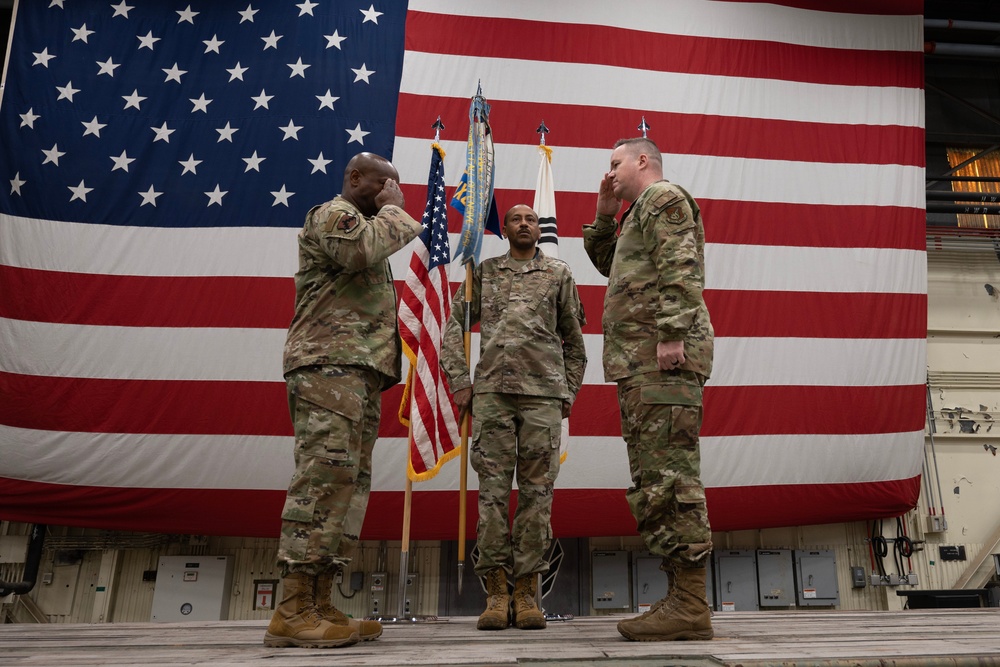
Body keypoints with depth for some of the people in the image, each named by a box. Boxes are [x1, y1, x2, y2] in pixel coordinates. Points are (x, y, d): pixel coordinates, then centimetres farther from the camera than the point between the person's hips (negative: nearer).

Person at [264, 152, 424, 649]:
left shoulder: (363, 223, 34)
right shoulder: (333, 213, 4)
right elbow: (364, 249, -18)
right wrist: (393, 210, -1)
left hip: (360, 370, 10)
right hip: (331, 364, -10)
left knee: (350, 483, 3)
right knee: (325, 476, -17)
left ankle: (318, 605, 3)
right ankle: (292, 612, -16)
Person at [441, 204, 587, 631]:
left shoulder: (559, 273, 15)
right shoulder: (484, 272, 15)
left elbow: (573, 339, 17)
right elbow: (454, 326, 13)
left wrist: (569, 391, 10)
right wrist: (459, 383, 3)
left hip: (543, 393, 0)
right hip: (491, 391, 0)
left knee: (536, 491, 0)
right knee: (493, 488, -1)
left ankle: (527, 592, 7)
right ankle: (495, 592, 6)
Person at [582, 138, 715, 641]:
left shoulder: (662, 196, 1)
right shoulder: (641, 214, 31)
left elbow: (680, 268, -14)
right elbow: (606, 262, 40)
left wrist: (671, 331, -24)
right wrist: (606, 210, 29)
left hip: (662, 357, -10)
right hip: (643, 362, 11)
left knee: (667, 475, -14)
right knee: (654, 478, 7)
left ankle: (690, 605, -12)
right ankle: (681, 600, 11)